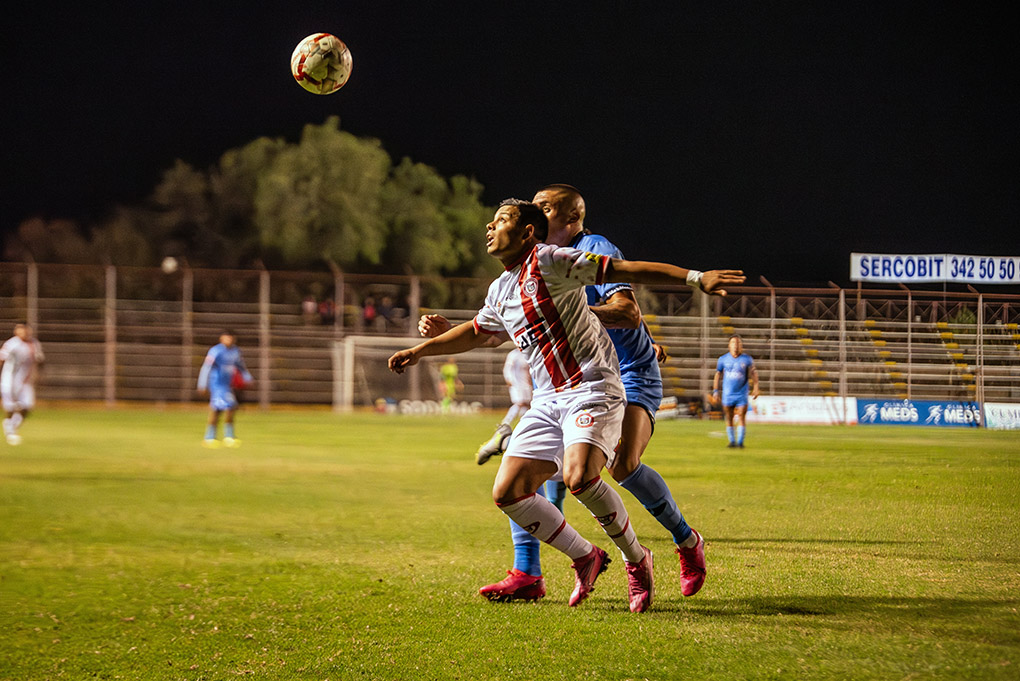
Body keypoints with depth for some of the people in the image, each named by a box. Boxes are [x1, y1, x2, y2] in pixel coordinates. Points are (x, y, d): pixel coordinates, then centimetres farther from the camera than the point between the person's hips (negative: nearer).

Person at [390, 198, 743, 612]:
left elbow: (626, 270, -15)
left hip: (592, 388, -8)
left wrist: (695, 278, -22)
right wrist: (419, 351, 43)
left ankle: (637, 562, -7)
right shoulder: (499, 292, 16)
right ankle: (585, 558, 13)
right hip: (548, 400, 8)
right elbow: (475, 332, 38)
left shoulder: (547, 261, -9)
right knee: (507, 492, -4)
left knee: (579, 477, -30)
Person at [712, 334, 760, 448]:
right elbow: (717, 375, 9)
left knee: (741, 418, -9)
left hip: (742, 395, -1)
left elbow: (753, 373, 9)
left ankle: (740, 442, -5)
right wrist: (715, 391, 4)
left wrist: (755, 388, 0)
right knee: (729, 420, 4)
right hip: (727, 395, 1)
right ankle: (732, 441, 15)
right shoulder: (723, 359, 2)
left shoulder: (747, 359, -1)